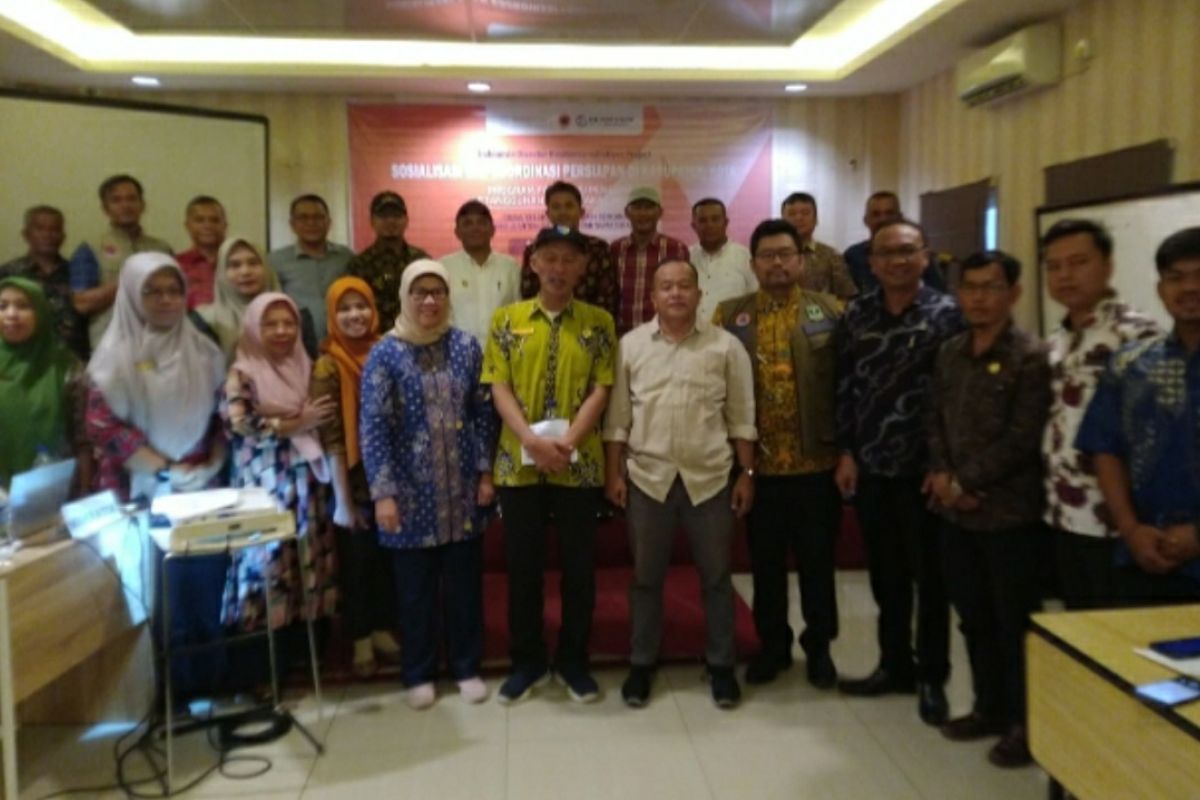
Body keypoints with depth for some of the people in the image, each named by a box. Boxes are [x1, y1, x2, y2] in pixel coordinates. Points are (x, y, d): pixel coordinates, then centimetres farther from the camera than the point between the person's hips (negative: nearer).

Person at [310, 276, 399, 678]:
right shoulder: (328, 366, -10)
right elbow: (331, 438, -13)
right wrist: (342, 499, -15)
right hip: (354, 479, -3)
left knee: (388, 556, 14)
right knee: (357, 559, 10)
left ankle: (382, 630, 32)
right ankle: (361, 640, 25)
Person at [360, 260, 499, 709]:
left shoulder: (466, 347, 3)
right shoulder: (386, 354, -5)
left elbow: (484, 413, 5)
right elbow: (373, 427, -9)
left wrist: (485, 473, 0)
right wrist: (383, 493, -14)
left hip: (462, 489, 2)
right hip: (412, 492, -2)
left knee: (464, 581, 12)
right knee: (416, 586, 10)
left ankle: (467, 667, 28)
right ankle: (419, 674, 27)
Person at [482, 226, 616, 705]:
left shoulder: (598, 322, 3)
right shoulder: (507, 320, 4)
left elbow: (600, 390, -3)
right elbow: (499, 388, -2)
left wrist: (568, 441, -16)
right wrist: (531, 440, -16)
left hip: (580, 464, 0)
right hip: (519, 463, 1)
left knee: (579, 565, 8)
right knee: (522, 565, 9)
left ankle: (573, 659, 25)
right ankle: (527, 660, 25)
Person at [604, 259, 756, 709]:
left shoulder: (726, 347, -1)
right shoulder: (631, 345, 1)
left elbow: (741, 418, 2)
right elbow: (617, 418, 3)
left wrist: (747, 473, -1)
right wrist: (613, 474, 0)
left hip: (710, 478, 0)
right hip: (648, 477, 1)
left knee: (716, 576, 11)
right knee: (646, 576, 11)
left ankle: (721, 665, 26)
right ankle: (642, 663, 26)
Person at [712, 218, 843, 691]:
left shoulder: (830, 312, 2)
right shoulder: (729, 315, 4)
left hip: (816, 461, -1)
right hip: (757, 464, 1)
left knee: (817, 559, 11)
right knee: (765, 561, 12)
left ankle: (819, 646, 28)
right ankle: (772, 644, 29)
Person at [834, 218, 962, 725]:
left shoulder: (946, 313, -5)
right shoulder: (856, 314, 6)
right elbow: (844, 387, 7)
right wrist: (846, 452, 2)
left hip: (923, 467, -3)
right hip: (870, 467, 4)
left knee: (929, 576, 7)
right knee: (885, 574, 14)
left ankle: (932, 677, 23)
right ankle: (894, 665, 30)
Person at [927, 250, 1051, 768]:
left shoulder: (1030, 358, -10)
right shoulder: (949, 353, 10)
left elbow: (1021, 439, -16)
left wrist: (963, 482, -13)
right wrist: (942, 474, -6)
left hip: (1009, 513, -6)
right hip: (955, 512, 6)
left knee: (1016, 624, 7)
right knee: (974, 619, 17)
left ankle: (1025, 724, 23)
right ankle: (989, 708, 34)